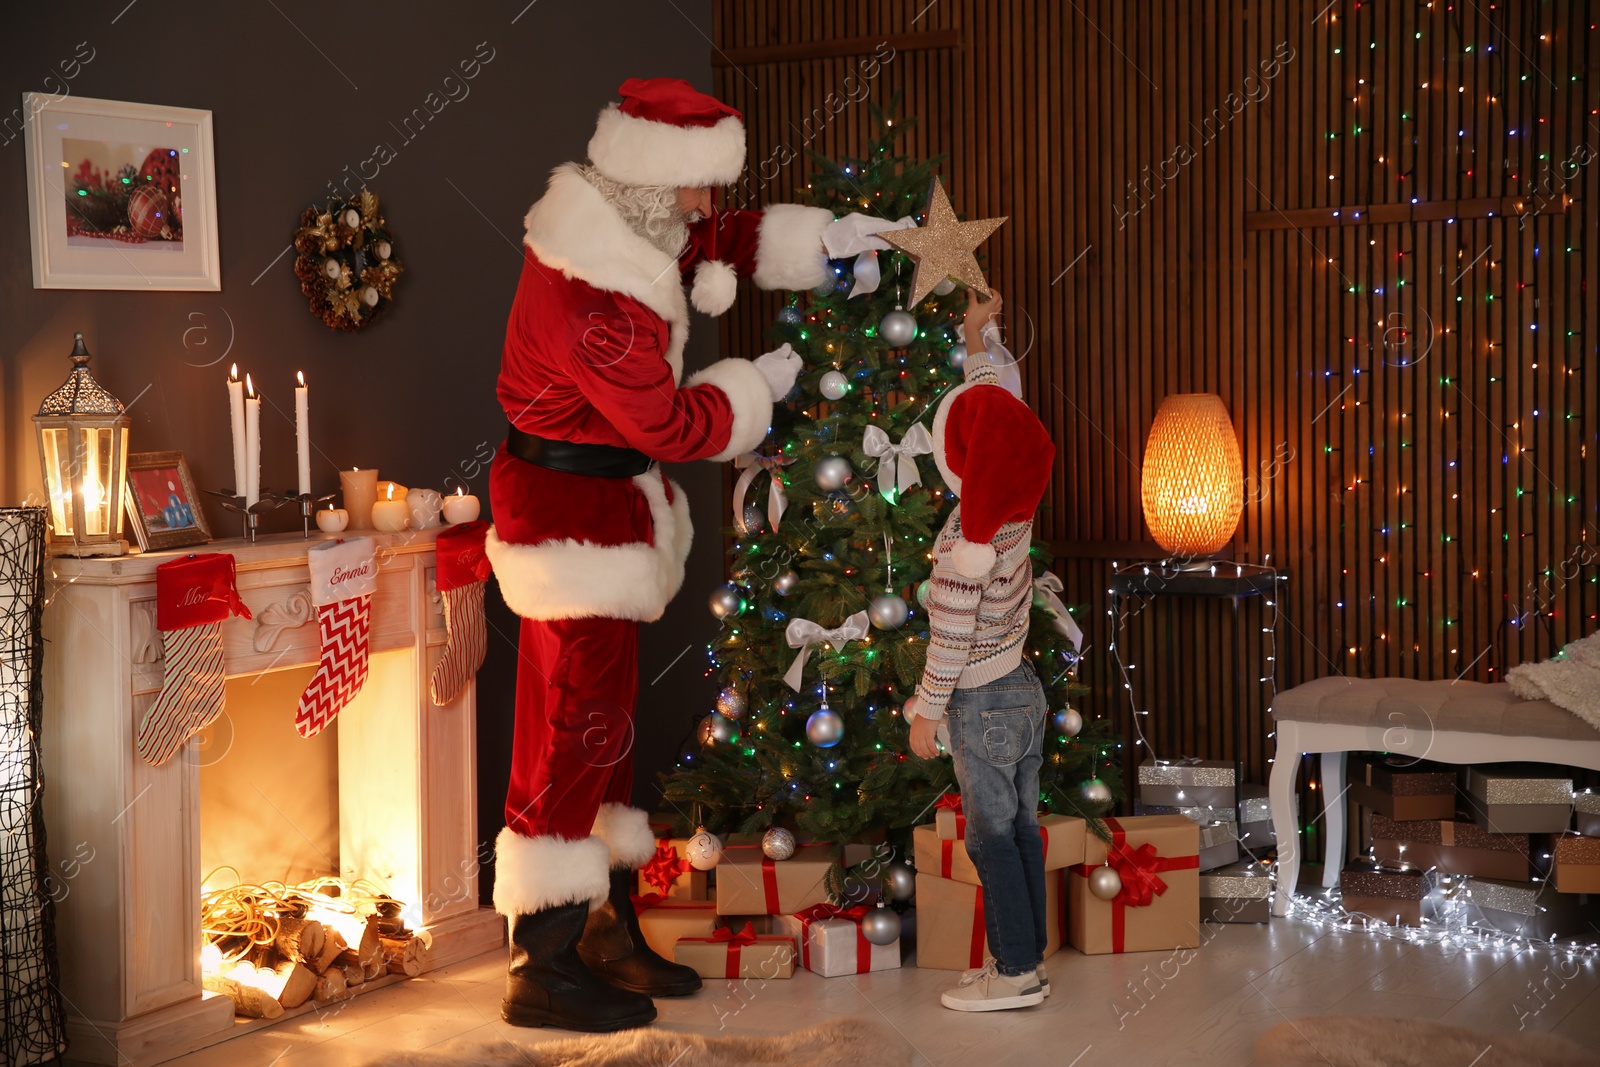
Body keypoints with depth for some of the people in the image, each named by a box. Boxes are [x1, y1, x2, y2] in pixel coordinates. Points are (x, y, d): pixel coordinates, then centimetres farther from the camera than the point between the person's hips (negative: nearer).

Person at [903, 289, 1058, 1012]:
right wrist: (975, 337, 23)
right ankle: (1026, 956, 21)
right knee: (1021, 828, 13)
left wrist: (927, 712, -9)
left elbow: (950, 637, -19)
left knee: (992, 837, 0)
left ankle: (1016, 971, 5)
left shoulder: (964, 541, -23)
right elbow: (999, 405, 13)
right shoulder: (1016, 509, -1)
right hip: (1023, 687, 8)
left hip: (981, 704, -8)